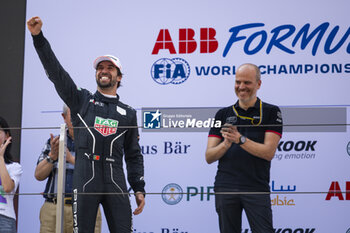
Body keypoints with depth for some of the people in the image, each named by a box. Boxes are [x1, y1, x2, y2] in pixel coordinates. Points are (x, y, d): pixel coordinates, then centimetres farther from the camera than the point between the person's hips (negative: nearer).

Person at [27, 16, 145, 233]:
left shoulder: (128, 113, 17)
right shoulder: (81, 100, 14)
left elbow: (134, 155, 17)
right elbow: (56, 72, 5)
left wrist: (139, 189, 8)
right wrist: (38, 37, -5)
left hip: (116, 182, 1)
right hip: (85, 180, -1)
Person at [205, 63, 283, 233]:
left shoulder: (271, 112, 4)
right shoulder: (223, 114, 12)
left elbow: (269, 152, -7)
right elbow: (209, 157, 6)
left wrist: (240, 139, -19)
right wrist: (225, 144, -14)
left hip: (257, 189, -3)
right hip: (225, 188, 3)